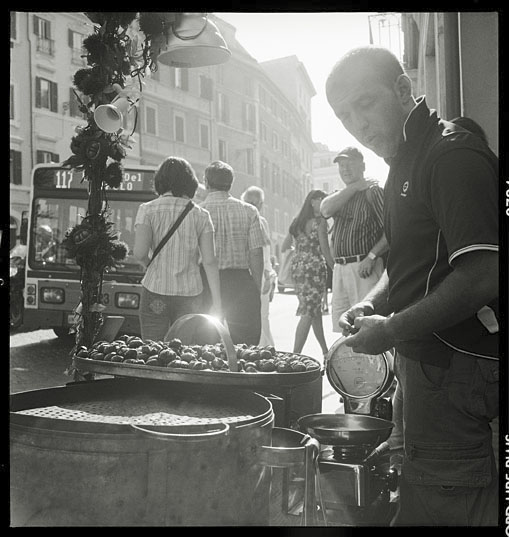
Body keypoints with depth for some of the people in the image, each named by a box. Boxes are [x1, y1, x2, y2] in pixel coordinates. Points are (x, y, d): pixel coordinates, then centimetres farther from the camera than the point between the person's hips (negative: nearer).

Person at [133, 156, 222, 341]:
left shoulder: (148, 210, 0)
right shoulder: (200, 215, 4)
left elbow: (139, 252, -10)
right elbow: (209, 261, 0)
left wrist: (149, 264, 13)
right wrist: (217, 302, 2)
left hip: (155, 292, -1)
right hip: (190, 293, 1)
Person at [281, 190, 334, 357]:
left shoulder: (296, 222, 12)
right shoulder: (319, 221, -7)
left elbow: (283, 248, 14)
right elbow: (325, 250, -10)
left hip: (298, 267, 8)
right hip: (314, 268, -8)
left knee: (315, 310, 17)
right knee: (308, 313, -6)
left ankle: (325, 351, 26)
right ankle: (296, 354, -11)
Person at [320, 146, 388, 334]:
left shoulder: (373, 191, 1)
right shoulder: (339, 195, 20)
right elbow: (325, 209, -4)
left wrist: (371, 257, -17)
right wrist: (354, 187, -3)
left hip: (363, 267, -6)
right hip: (339, 268, 7)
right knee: (340, 326, 7)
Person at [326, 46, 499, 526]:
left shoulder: (453, 155, -15)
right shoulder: (407, 162, 15)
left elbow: (484, 274, -25)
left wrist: (393, 330, -19)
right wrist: (373, 304, 5)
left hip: (451, 365, -9)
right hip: (425, 358, 9)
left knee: (435, 506, -2)